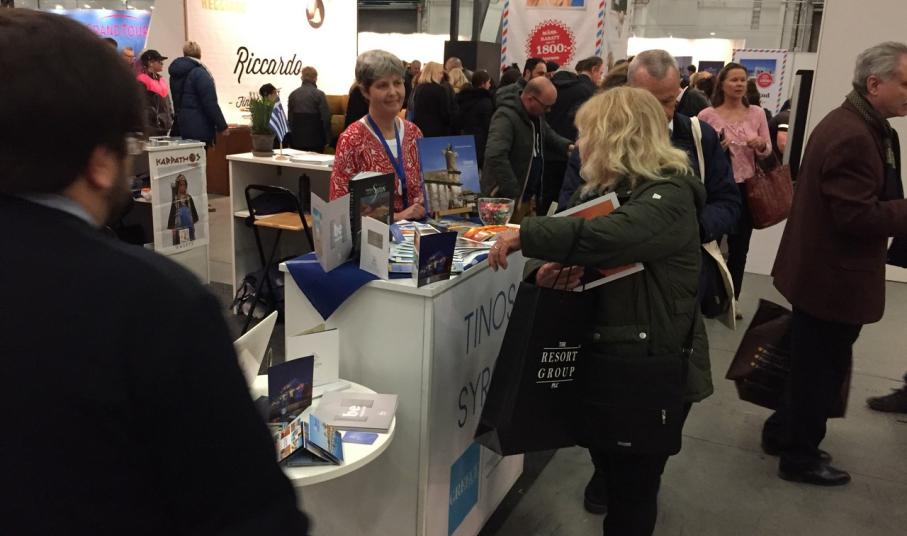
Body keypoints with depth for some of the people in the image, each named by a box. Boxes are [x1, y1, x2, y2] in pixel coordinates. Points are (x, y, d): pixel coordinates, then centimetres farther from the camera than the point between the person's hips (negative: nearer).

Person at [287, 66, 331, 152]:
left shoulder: (293, 94, 5)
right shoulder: (319, 94, -8)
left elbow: (289, 118, 8)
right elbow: (326, 118, -9)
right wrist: (327, 139, -1)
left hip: (297, 139, 4)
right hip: (315, 140, -4)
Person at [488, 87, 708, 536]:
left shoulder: (668, 197, -18)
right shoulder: (596, 192, 10)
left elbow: (612, 236, -39)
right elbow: (570, 240, 5)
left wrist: (527, 234, -33)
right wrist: (544, 271, -18)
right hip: (599, 357, 8)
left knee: (634, 487, 8)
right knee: (608, 465, 21)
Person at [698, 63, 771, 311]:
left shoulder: (757, 113, 3)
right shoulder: (707, 115, -6)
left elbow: (767, 151, 8)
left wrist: (760, 145, -14)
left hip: (745, 187, 3)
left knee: (739, 249, 12)